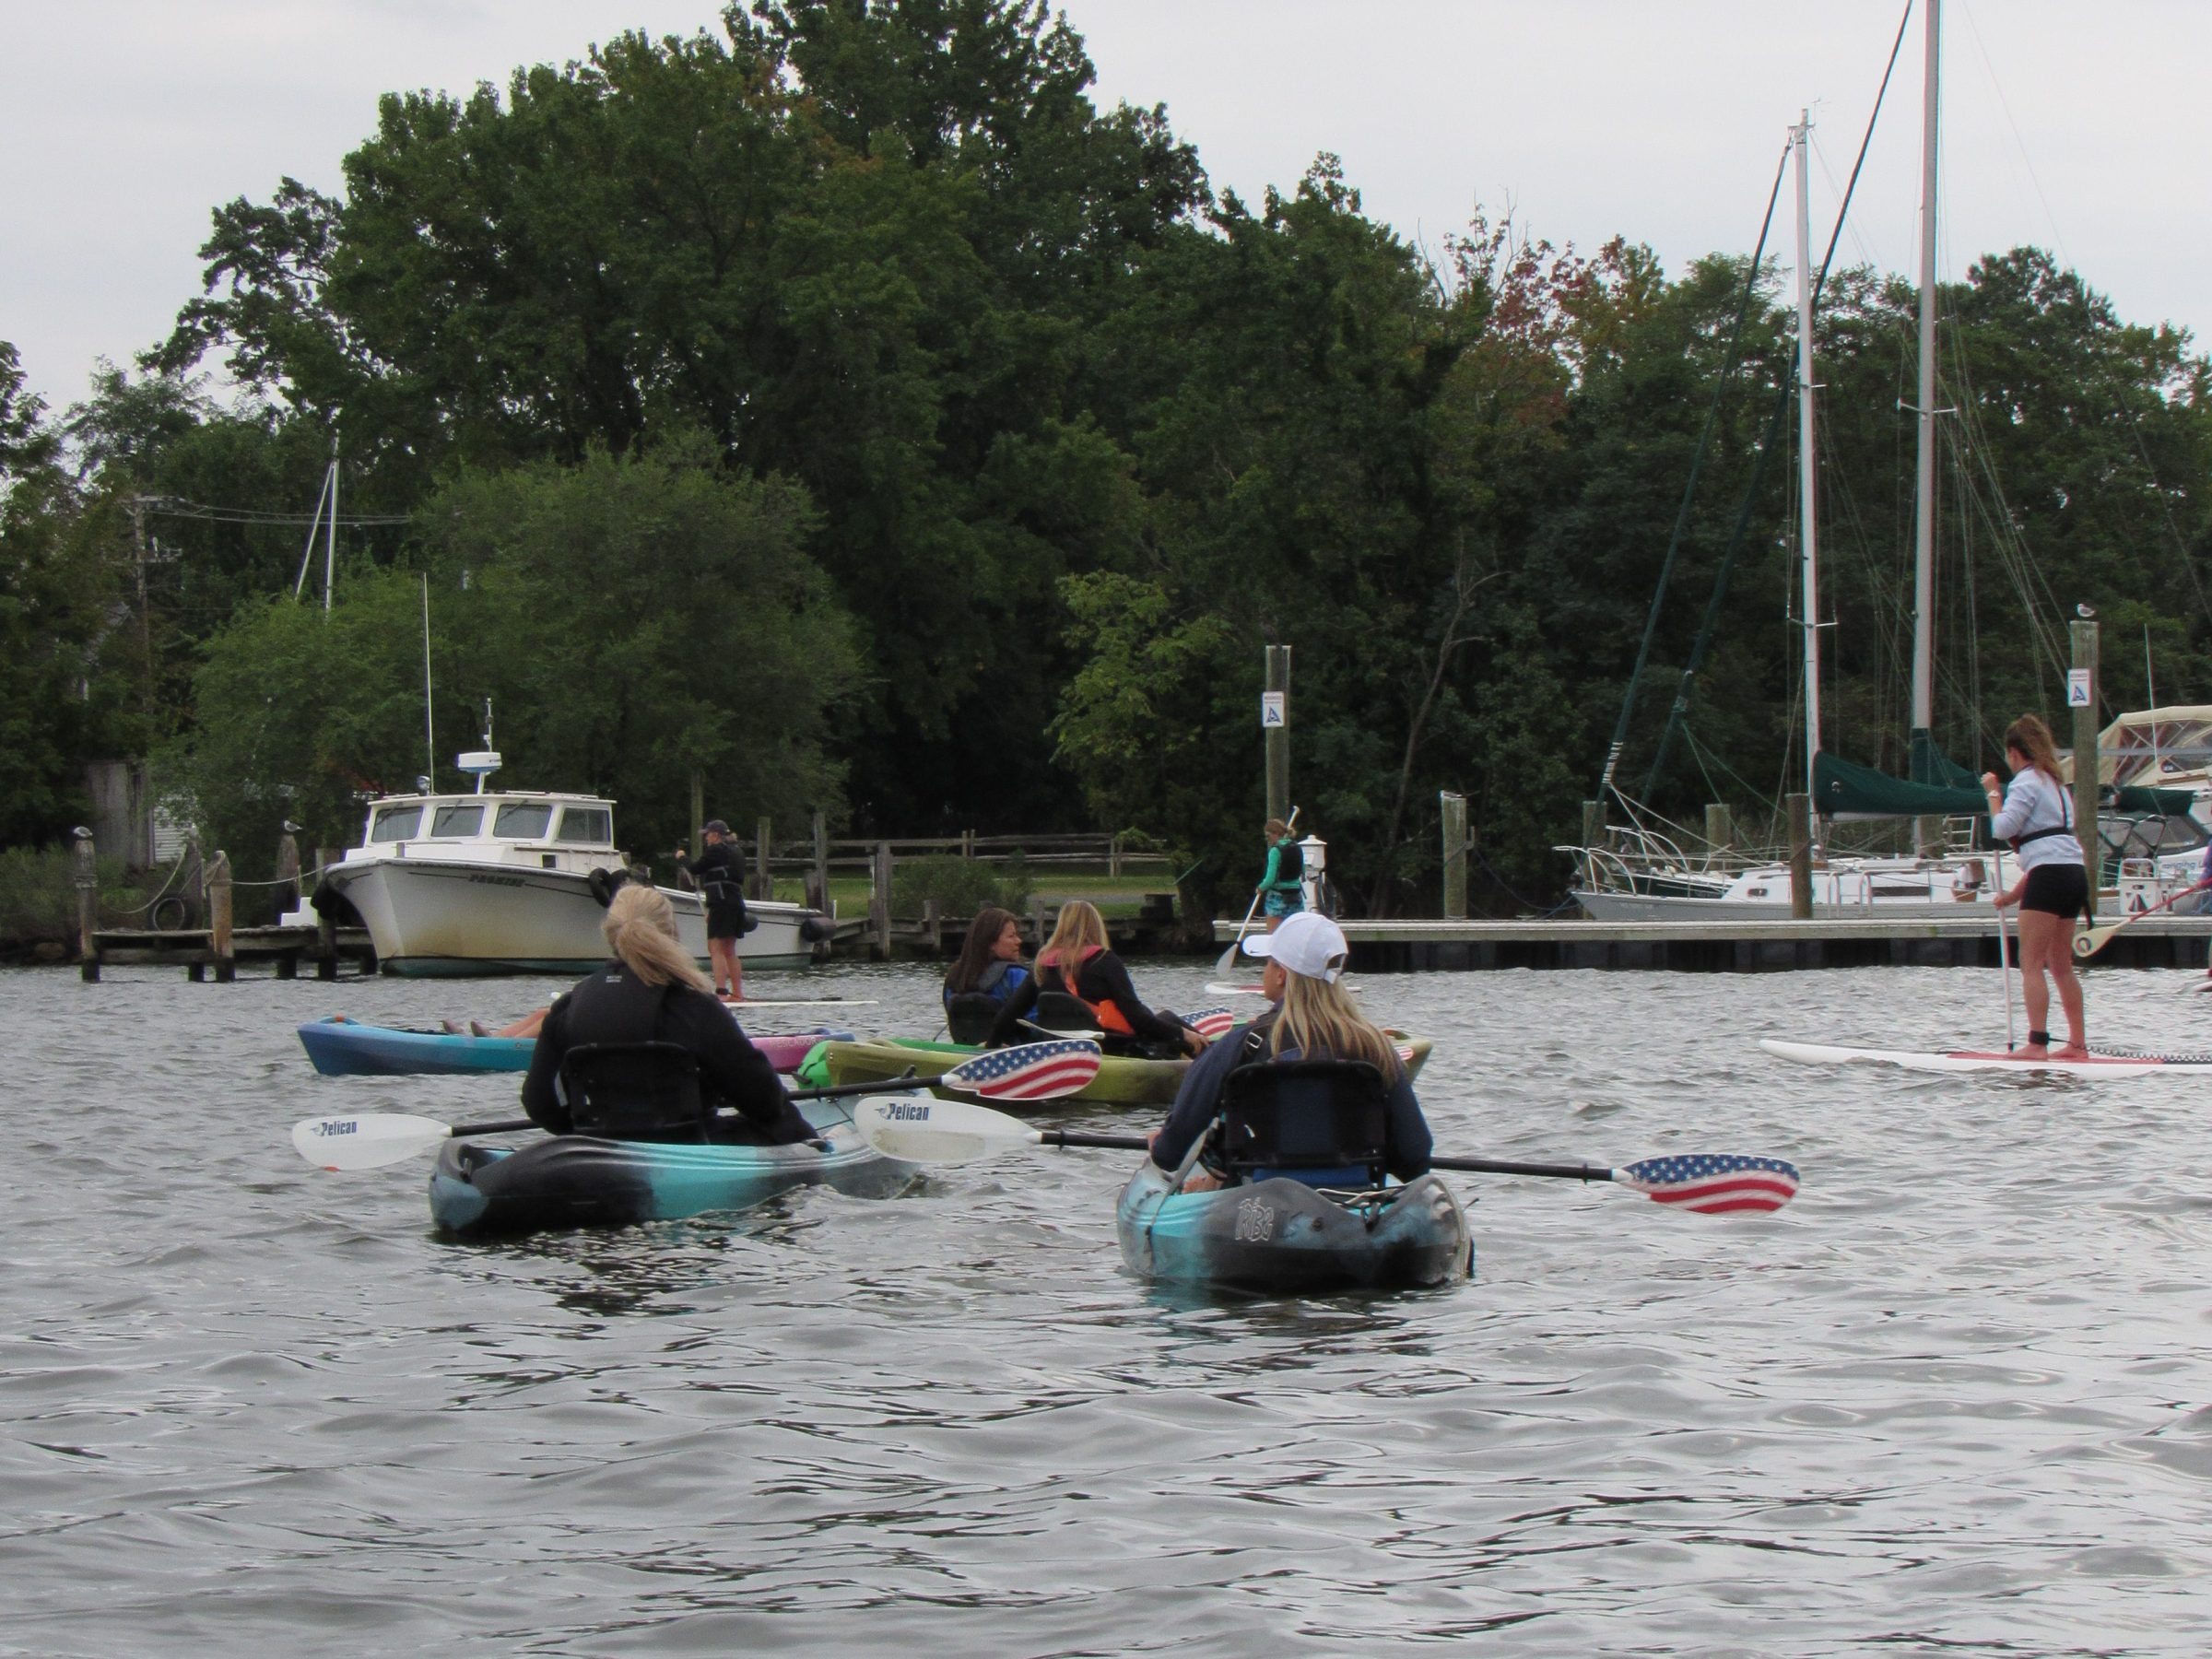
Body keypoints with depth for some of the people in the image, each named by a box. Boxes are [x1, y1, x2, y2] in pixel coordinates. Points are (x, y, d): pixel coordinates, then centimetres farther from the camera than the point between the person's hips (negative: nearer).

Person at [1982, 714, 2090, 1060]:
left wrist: (1992, 793, -1)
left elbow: (2003, 827, -16)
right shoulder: (2054, 783, 24)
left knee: (2031, 964, -9)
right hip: (2074, 874, 9)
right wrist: (2018, 891, 26)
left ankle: (2037, 1044, -17)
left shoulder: (2026, 782, -5)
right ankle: (2078, 1044, 15)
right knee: (2061, 966, 14)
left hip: (2050, 875, -9)